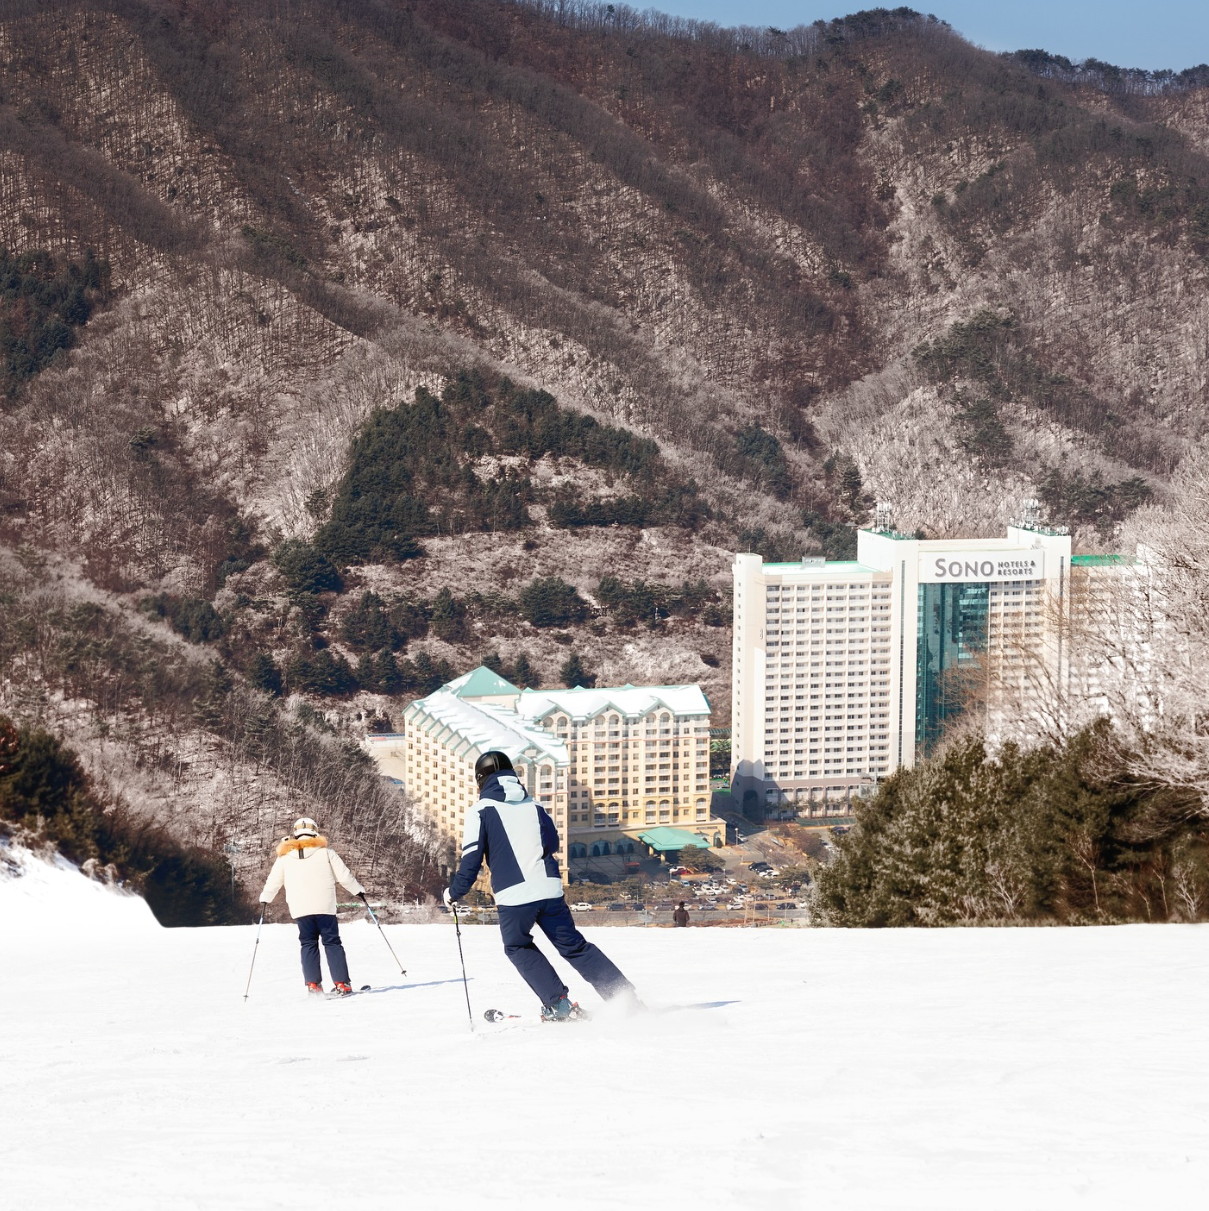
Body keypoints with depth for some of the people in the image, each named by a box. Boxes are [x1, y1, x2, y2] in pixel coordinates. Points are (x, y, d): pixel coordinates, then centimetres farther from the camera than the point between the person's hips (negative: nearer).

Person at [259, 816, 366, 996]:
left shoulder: (285, 855, 7)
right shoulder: (325, 851, 2)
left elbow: (273, 881, 16)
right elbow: (343, 874, 4)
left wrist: (265, 898, 34)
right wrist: (357, 890, 21)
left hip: (299, 908, 1)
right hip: (325, 907, -1)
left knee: (308, 944, 9)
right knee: (332, 943, 4)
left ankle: (313, 985, -2)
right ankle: (341, 984, -3)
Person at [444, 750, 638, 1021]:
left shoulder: (481, 811, -1)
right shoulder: (534, 806, 14)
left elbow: (472, 859, -5)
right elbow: (553, 843, 25)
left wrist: (454, 892, 8)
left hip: (513, 896, -4)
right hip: (549, 888, 4)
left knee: (518, 948, 20)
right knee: (573, 945, 14)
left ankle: (558, 1004, 8)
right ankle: (623, 993, 5)